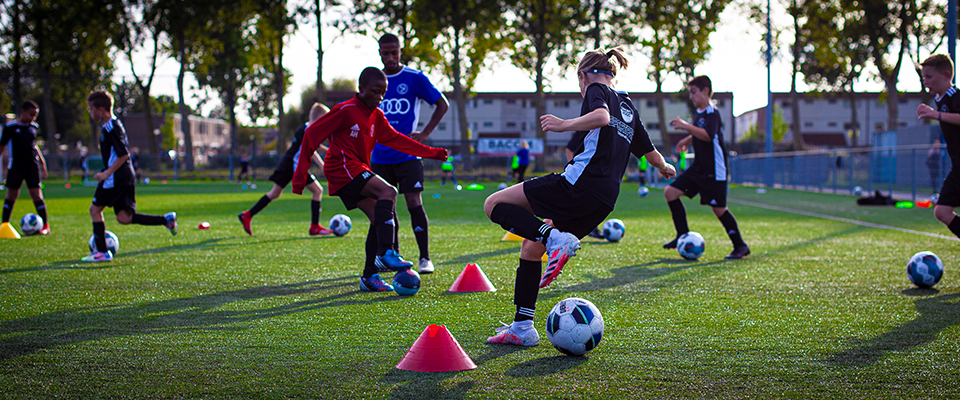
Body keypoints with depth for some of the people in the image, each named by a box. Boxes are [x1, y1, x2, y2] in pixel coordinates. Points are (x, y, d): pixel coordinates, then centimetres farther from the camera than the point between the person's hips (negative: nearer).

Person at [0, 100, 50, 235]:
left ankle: (45, 225, 0)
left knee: (36, 194, -2)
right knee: (11, 194, 4)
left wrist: (41, 161, 20)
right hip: (16, 166, -2)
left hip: (33, 166, 2)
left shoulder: (34, 127, 9)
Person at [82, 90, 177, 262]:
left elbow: (124, 154, -21)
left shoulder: (110, 128, -14)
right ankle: (166, 219, 2)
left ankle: (102, 252, 1)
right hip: (125, 177, 10)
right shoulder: (114, 124, 17)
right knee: (124, 218, 7)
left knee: (95, 209, 0)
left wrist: (107, 173, -20)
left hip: (116, 177, -10)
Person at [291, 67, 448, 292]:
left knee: (379, 219, -1)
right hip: (342, 168, -9)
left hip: (357, 170, 9)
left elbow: (395, 139, 19)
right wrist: (301, 173, -10)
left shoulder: (376, 116, 13)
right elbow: (312, 134, -9)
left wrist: (432, 153, 14)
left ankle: (369, 277, 5)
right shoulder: (345, 111, -11)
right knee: (388, 192, -25)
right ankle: (386, 253, -31)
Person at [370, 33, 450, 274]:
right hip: (380, 156, 4)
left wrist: (425, 133, -5)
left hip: (407, 154, -4)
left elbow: (442, 104, 4)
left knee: (414, 202, -11)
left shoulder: (415, 78, -2)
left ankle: (425, 259, -7)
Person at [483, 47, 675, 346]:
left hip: (579, 183, -8)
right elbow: (651, 152, 34)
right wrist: (665, 168, 54)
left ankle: (555, 239, -24)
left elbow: (602, 117, -20)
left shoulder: (596, 90, 5)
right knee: (530, 248, 16)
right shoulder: (628, 106, 26)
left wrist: (565, 125, -27)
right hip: (604, 201, 9)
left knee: (494, 204, -5)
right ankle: (522, 328, 11)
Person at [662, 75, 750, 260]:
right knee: (670, 192, 0)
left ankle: (740, 246, 9)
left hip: (714, 171, -9)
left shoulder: (712, 113, -16)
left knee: (719, 209, -5)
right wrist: (687, 140, 18)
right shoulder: (698, 114, 12)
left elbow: (707, 135, -35)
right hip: (698, 167, 9)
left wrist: (685, 126, -35)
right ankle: (684, 235, 6)